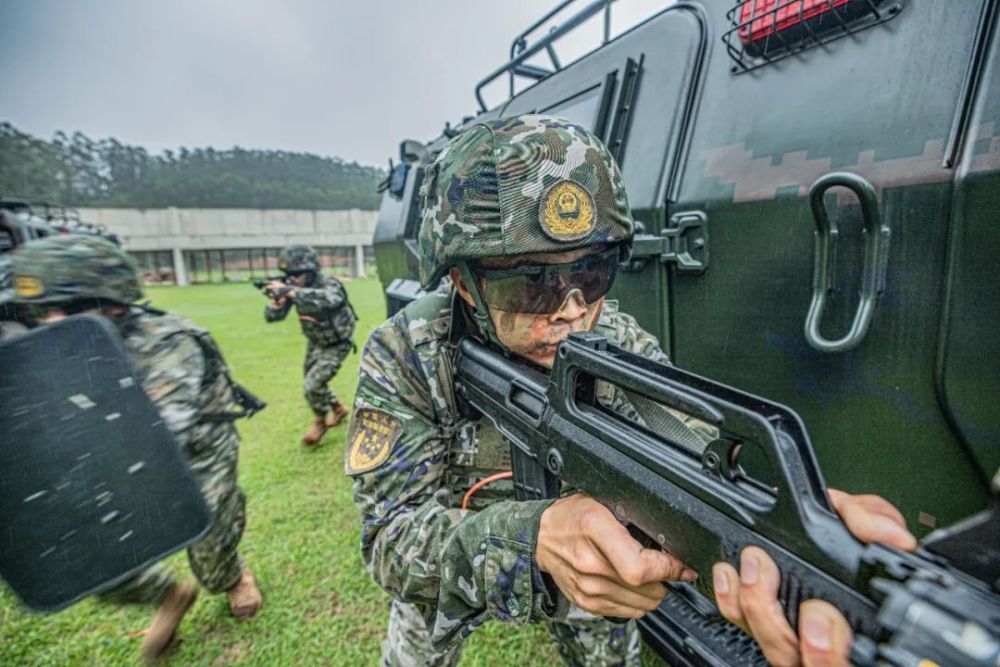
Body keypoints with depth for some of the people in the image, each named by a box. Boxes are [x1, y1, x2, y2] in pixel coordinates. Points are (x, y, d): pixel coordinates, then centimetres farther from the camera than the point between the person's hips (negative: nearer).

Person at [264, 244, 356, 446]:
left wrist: (290, 292, -54)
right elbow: (272, 316, -9)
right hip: (315, 342, 7)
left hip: (335, 345, -7)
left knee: (312, 386, -14)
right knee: (311, 384, 19)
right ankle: (338, 408, 43)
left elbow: (327, 299, -54)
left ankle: (320, 421, 14)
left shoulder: (329, 284, -29)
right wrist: (277, 301, -31)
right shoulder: (292, 286, -11)